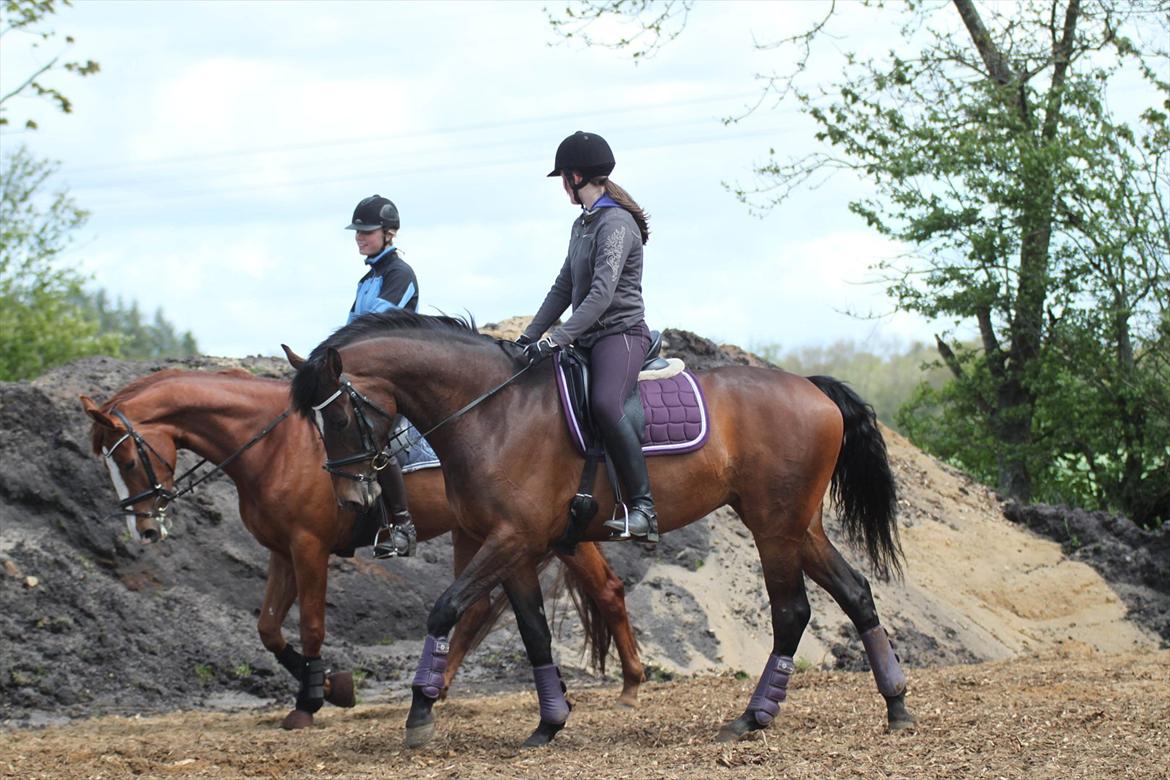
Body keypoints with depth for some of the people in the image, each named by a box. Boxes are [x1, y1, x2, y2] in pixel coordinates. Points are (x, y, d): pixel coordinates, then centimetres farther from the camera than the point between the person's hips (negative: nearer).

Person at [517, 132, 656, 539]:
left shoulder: (616, 223, -13)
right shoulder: (583, 225, 17)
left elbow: (602, 294, -23)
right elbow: (563, 289, 22)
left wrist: (555, 339, -27)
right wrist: (529, 337, 13)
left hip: (621, 333, -11)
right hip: (588, 339, 11)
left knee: (605, 403, -35)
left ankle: (642, 506, -36)